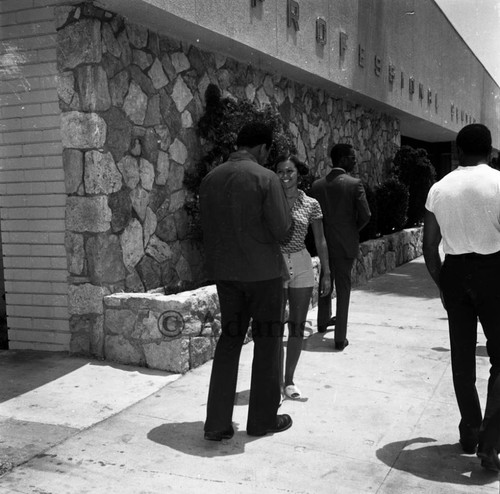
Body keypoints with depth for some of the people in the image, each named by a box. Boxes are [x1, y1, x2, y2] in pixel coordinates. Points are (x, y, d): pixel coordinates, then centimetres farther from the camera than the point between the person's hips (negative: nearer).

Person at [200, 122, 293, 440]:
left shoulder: (211, 178, 5)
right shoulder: (265, 178, -13)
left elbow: (207, 227, 10)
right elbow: (282, 230, -15)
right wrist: (286, 214, 5)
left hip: (224, 271, 5)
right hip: (263, 271, -5)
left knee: (229, 340, 13)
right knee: (267, 342, 10)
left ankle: (217, 423, 13)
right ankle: (263, 419, 21)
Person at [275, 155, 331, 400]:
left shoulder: (311, 204, 3)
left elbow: (320, 241, 8)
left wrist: (326, 273, 7)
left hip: (301, 266, 2)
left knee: (297, 327, 7)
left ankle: (289, 379, 20)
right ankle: (277, 378, 10)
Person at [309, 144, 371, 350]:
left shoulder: (317, 185, -1)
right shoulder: (354, 184, -11)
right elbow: (365, 215, -13)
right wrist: (354, 230, 6)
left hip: (324, 242, 4)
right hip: (345, 243, -4)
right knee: (343, 289, 4)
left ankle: (323, 321, 41)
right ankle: (340, 338, 5)